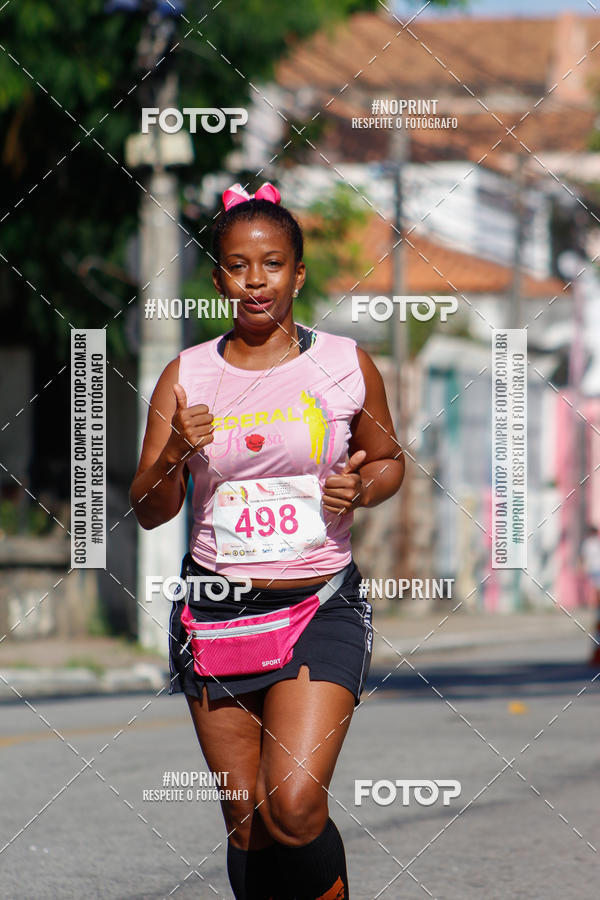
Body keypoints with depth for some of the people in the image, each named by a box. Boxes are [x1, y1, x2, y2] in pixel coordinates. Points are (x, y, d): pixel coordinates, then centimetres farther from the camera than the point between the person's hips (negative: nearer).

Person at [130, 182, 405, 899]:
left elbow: (388, 459, 16)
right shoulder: (185, 376, 3)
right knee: (246, 826, 5)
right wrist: (174, 453, -15)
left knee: (295, 809, -18)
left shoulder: (346, 366, 1)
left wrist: (361, 489, -6)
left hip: (320, 604, -2)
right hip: (216, 605, 2)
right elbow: (148, 511, 6)